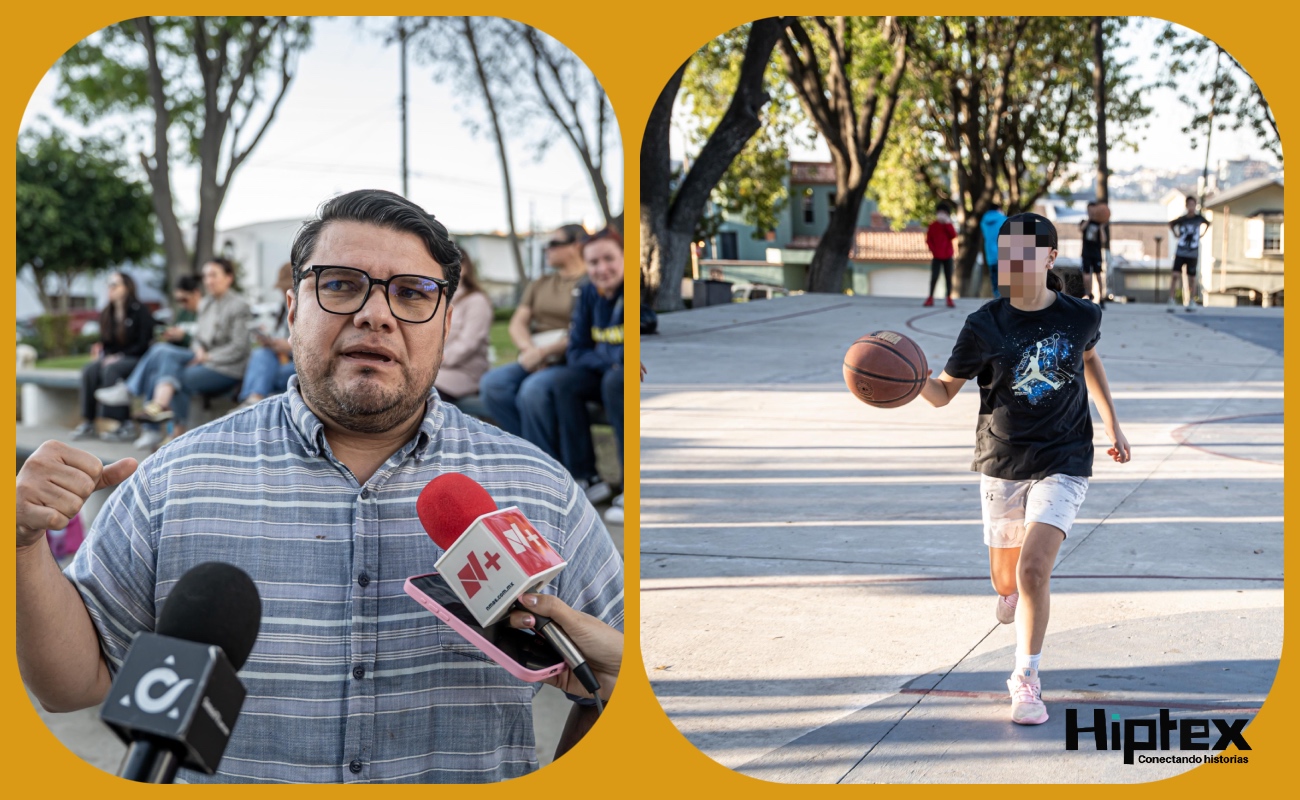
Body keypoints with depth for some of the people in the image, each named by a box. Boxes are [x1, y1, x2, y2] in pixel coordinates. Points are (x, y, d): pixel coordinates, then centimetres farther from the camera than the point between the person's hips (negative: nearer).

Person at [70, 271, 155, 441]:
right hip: (111, 359, 6)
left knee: (110, 369, -35)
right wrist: (100, 352, -6)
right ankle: (88, 422, -28)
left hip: (136, 360, -6)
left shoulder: (140, 311, -4)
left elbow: (144, 344, -9)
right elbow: (105, 342, 18)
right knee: (89, 370, -24)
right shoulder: (106, 314, 14)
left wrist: (119, 357, -16)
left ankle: (119, 422, -33)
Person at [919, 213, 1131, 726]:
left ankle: (1026, 679, -4)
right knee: (1006, 580, 13)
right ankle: (1019, 590, 53)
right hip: (1001, 466, 2)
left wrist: (1112, 423, 17)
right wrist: (914, 379, -26)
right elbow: (943, 393, -4)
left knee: (1032, 570, -19)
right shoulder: (985, 326, -9)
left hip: (1062, 465, -2)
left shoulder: (1081, 317, -6)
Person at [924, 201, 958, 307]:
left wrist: (948, 223, -12)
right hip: (937, 257, -2)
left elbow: (953, 235, -10)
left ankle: (949, 298, 7)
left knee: (948, 277, 2)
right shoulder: (933, 226, 3)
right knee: (934, 277, -6)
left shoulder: (948, 226, 8)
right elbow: (928, 240, 1)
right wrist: (934, 251, -10)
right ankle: (930, 298, -1)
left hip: (948, 256, 2)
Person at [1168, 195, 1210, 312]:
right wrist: (1176, 235, 5)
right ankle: (1171, 301, -11)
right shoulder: (1182, 219, -4)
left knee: (1191, 278, 6)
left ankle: (1192, 302, 18)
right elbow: (1171, 224, 16)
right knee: (1174, 275, -13)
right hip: (1180, 253, -1)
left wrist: (1201, 235, 10)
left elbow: (1207, 224, 19)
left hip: (1193, 254, 1)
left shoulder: (1199, 219, -3)